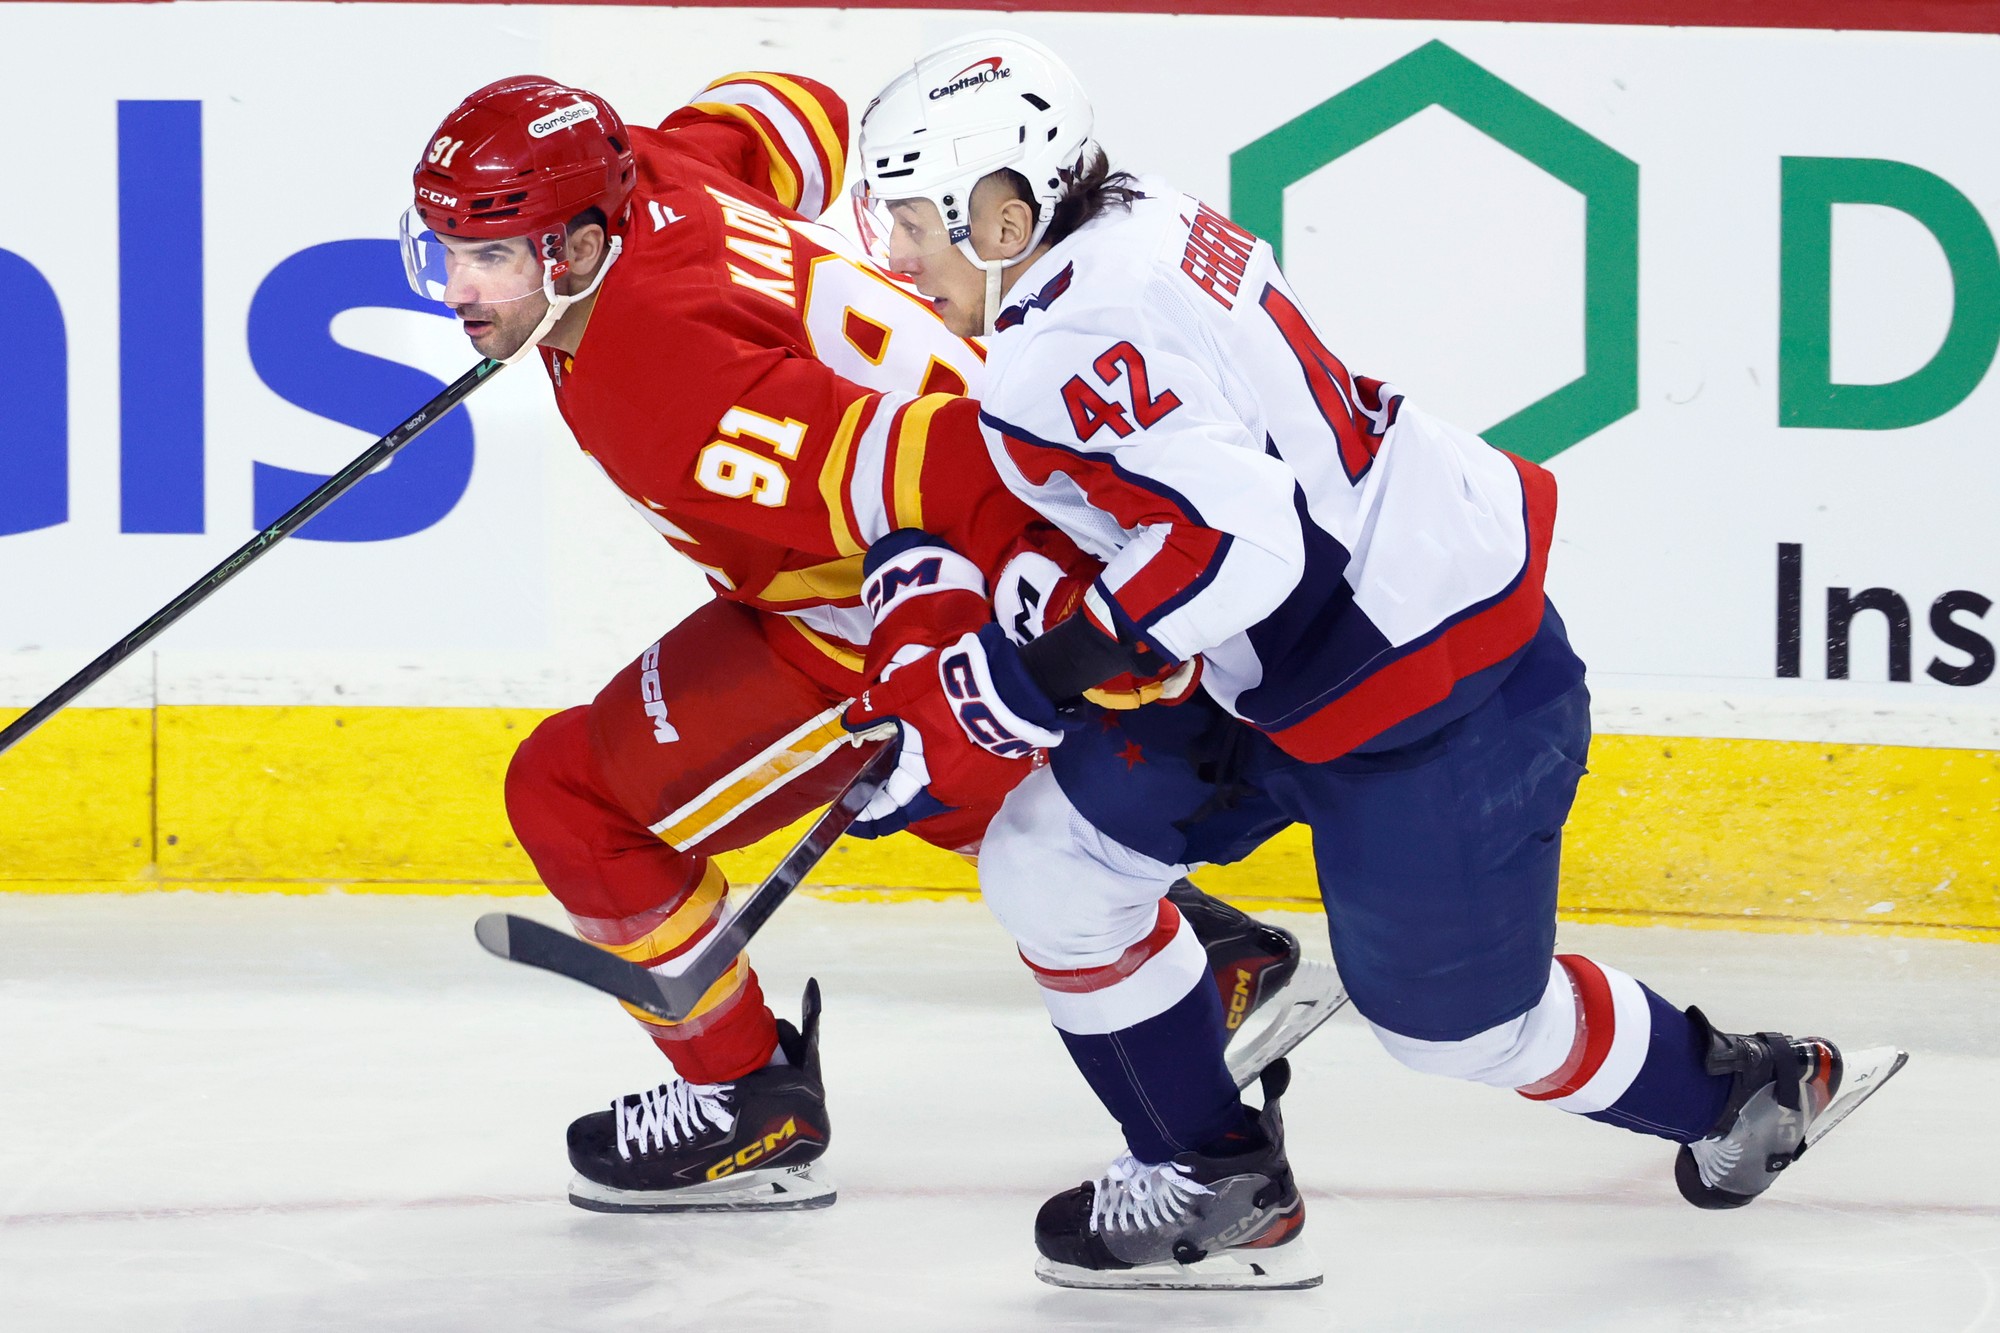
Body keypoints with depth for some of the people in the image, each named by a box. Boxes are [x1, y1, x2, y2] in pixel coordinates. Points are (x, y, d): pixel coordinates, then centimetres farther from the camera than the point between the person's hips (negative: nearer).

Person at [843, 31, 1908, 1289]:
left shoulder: (1063, 344, -25)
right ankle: (1216, 1186, 16)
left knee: (1460, 1021, 9)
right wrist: (940, 550, 13)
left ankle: (1741, 1092, 34)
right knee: (1051, 864, 6)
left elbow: (1233, 540, -34)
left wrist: (1017, 684, -27)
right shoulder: (1141, 226, 5)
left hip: (1427, 709, -10)